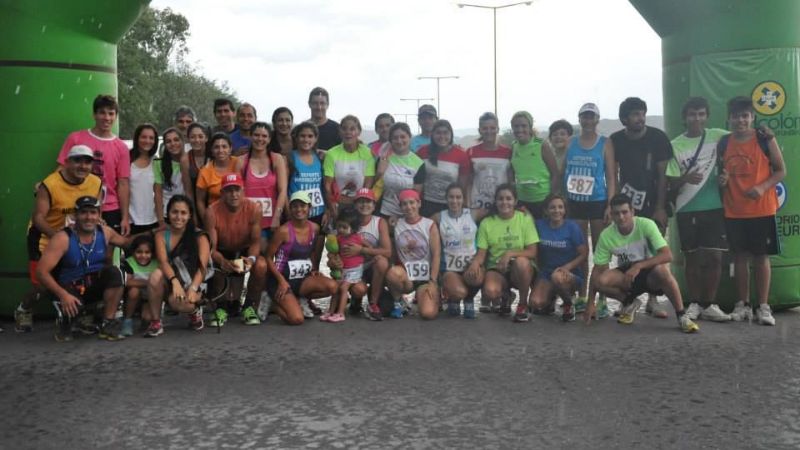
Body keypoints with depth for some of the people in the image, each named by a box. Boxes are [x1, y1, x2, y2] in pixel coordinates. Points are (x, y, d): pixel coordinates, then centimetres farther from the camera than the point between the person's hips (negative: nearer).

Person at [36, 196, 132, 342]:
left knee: (113, 272, -26)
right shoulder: (63, 238, -18)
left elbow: (126, 242, 21)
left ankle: (108, 324, -16)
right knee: (72, 306, -37)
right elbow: (41, 271, -23)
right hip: (71, 289, -4)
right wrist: (63, 294, -34)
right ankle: (65, 319, 4)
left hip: (96, 285, 4)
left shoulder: (105, 232, -2)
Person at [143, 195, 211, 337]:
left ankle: (195, 310, 3)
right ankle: (155, 322, -16)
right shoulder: (161, 234, -1)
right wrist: (175, 281, -36)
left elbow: (203, 266, -17)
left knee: (178, 302, -35)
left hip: (193, 281, -2)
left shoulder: (199, 236, -6)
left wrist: (193, 288, -35)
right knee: (156, 275, -32)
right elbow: (163, 261, -16)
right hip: (171, 281, 3)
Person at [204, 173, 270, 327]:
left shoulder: (254, 209, -19)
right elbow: (211, 247, -21)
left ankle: (249, 307, -6)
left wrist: (251, 258, -37)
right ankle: (221, 308, -3)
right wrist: (223, 261, -43)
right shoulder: (212, 212, -21)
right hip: (222, 253, -1)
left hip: (245, 251, 1)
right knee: (218, 268, -34)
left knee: (261, 265, -31)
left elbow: (256, 241, -14)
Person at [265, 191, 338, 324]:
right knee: (297, 319, -23)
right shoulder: (284, 231, -15)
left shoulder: (314, 228, 2)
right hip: (281, 279, -5)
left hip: (302, 279, 5)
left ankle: (301, 300, 7)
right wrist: (282, 281, -17)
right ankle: (275, 302, 10)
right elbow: (269, 258, -10)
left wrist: (315, 269, 3)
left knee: (332, 287, -21)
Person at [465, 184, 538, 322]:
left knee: (521, 262, -37)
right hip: (496, 269, 1)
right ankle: (503, 297, 9)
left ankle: (523, 305, -12)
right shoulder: (486, 223, 1)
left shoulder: (525, 219, -3)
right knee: (490, 291, -33)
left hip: (522, 269, 0)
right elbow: (481, 253, -1)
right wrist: (475, 263, -24)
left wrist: (510, 254, -24)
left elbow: (532, 252, -8)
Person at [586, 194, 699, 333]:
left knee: (661, 269, -38)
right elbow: (598, 268, -7)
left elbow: (667, 255, -28)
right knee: (600, 281, -27)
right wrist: (591, 302, -12)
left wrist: (638, 266, -39)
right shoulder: (606, 235, -13)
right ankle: (629, 302, 4)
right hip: (626, 274, 3)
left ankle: (681, 316, -20)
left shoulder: (646, 225, -21)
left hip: (650, 271, -3)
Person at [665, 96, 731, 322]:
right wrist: (685, 179, -20)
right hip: (687, 209, 0)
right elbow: (671, 183, 1)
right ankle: (695, 303, 14)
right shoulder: (675, 145, 2)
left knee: (714, 256, -1)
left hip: (714, 207, 0)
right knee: (692, 257, 5)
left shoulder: (718, 137, 2)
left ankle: (709, 305, 8)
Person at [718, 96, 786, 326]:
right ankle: (743, 305, 16)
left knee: (761, 256, 2)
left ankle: (763, 307, 10)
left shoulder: (765, 139, -4)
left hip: (762, 209, -2)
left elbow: (781, 170, -1)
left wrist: (763, 187, -17)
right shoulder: (723, 144, 4)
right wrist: (721, 180, -8)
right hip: (733, 211, 2)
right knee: (740, 256, 7)